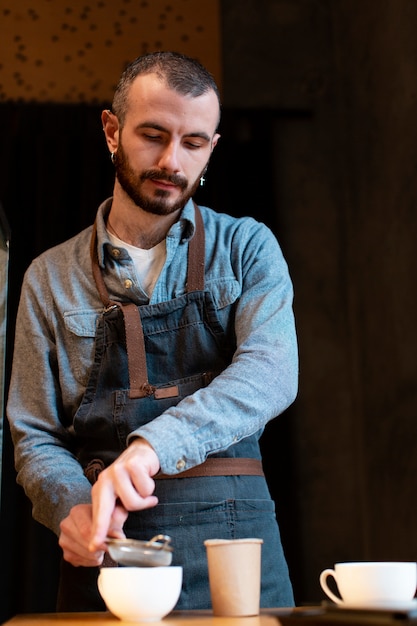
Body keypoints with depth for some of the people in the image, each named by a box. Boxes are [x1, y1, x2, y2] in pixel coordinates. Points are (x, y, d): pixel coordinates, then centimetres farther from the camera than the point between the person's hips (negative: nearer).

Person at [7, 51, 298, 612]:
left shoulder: (247, 248, 3)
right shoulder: (51, 277, 6)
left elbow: (271, 372, -15)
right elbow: (34, 438, 6)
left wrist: (153, 443, -31)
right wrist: (72, 506, -16)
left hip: (230, 532, 0)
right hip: (106, 546, 1)